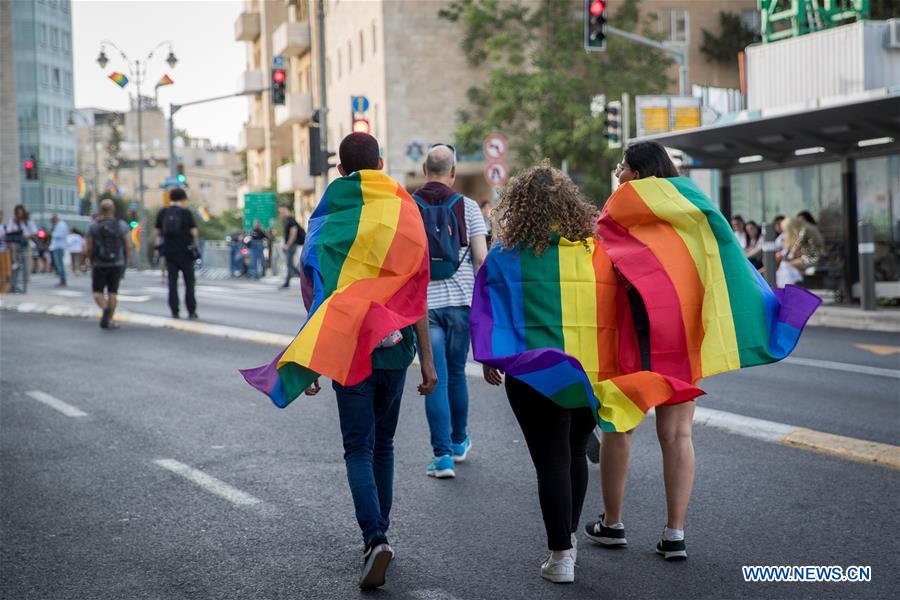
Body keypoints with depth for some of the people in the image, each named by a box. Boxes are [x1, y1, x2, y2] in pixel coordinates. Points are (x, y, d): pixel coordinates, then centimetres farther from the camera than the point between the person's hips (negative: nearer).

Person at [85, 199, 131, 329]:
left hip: (99, 265, -1)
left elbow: (88, 248, -5)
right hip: (117, 264, 1)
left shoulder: (93, 226, -5)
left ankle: (105, 308, -19)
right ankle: (108, 321, 8)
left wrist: (89, 259, 15)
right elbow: (129, 246, -7)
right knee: (113, 292, 9)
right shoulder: (122, 225, -5)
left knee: (97, 292, 10)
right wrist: (125, 261, 9)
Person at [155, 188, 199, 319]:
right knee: (189, 282, 3)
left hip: (169, 251, 3)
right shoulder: (186, 213, -6)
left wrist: (159, 247, 18)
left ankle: (175, 311, 3)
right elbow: (194, 232, -7)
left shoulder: (162, 213, 5)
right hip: (185, 251, -3)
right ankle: (191, 311, 1)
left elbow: (158, 233, 10)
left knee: (172, 282, 7)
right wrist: (196, 247, 6)